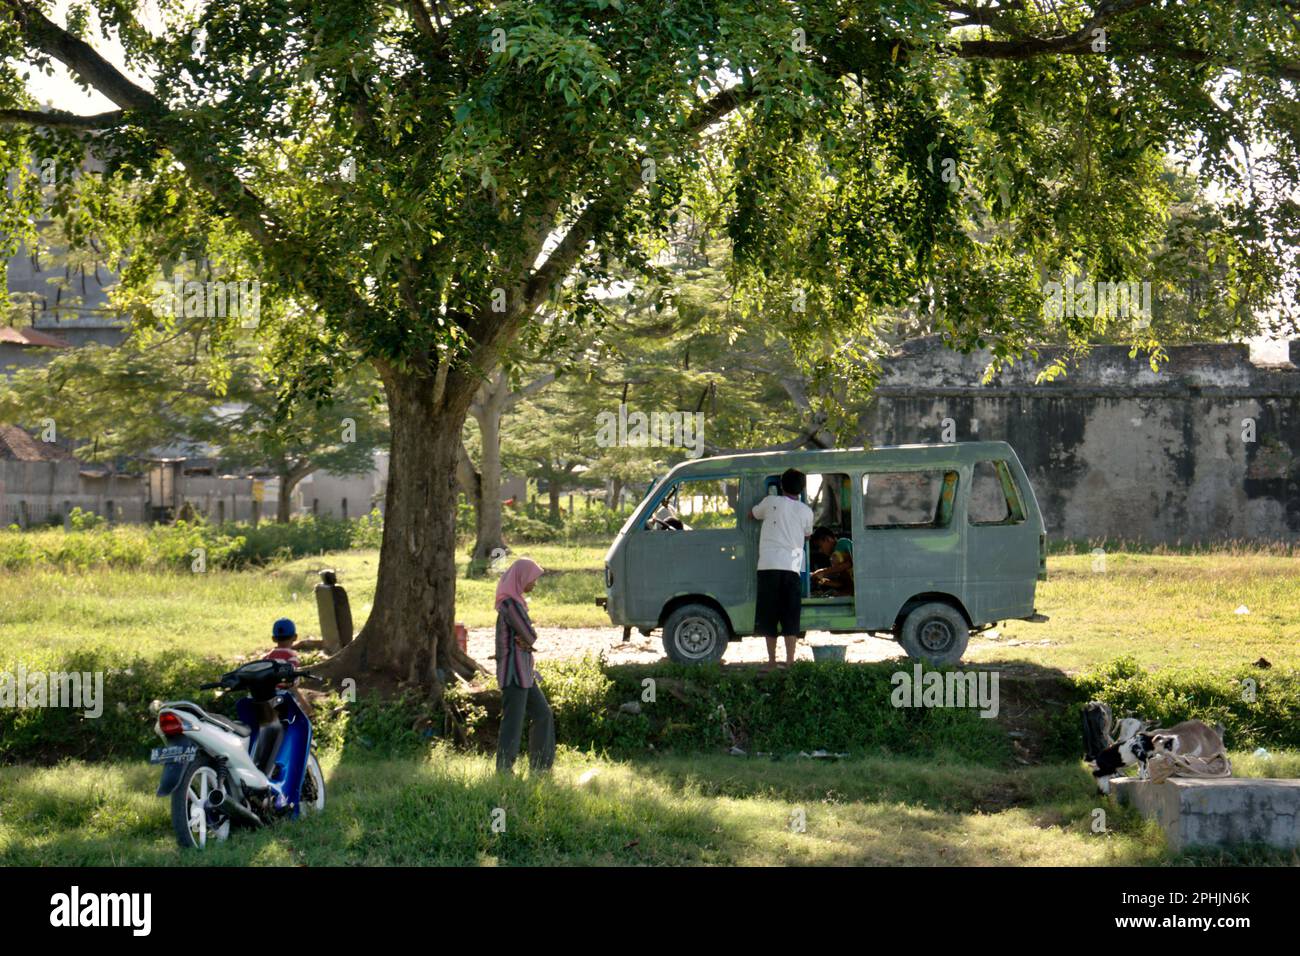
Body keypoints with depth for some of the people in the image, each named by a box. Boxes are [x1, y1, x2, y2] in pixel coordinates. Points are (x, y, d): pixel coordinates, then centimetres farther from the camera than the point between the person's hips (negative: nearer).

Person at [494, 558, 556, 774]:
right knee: (513, 722, -4)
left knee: (542, 715, 15)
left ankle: (540, 766, 22)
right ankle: (504, 770, 2)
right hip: (514, 672, -10)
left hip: (524, 671, 10)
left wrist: (525, 641, -9)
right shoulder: (510, 603, -18)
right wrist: (527, 641, 2)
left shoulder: (516, 601, 13)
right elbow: (530, 637, -18)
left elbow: (528, 637, 11)